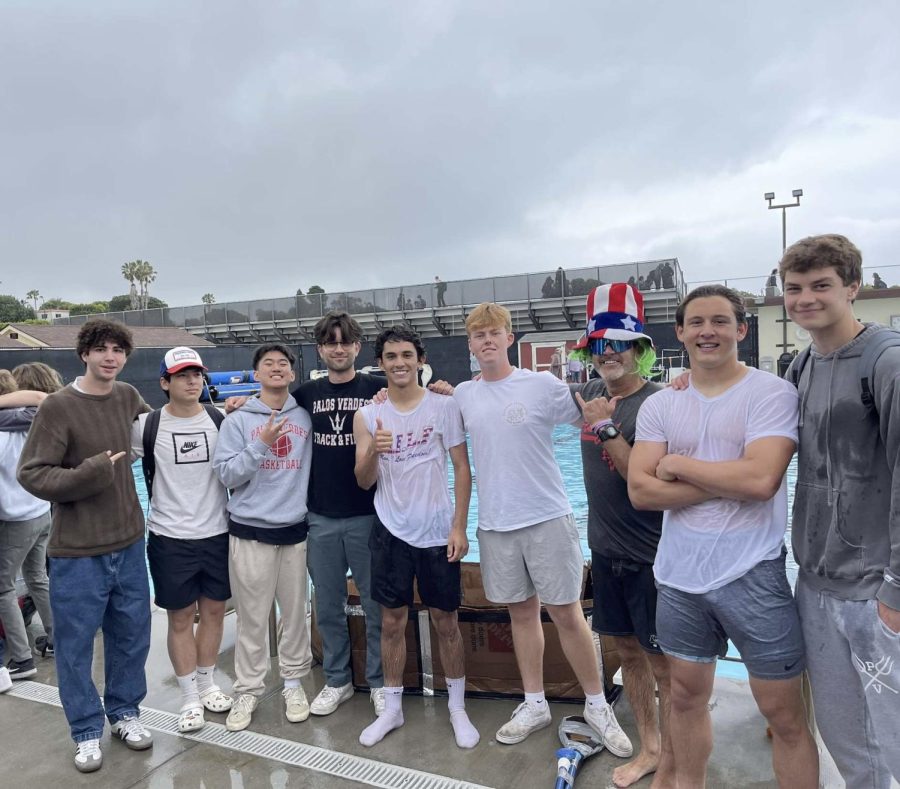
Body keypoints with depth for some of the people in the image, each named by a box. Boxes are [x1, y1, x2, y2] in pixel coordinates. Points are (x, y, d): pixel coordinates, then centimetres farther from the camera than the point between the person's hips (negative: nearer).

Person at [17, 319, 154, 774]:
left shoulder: (128, 397, 2)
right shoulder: (58, 407, -13)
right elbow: (31, 474, -14)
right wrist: (90, 473, -26)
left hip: (129, 543, 5)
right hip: (77, 552, -4)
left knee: (131, 635, 15)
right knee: (75, 644, 9)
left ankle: (125, 712, 36)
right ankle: (87, 731, 28)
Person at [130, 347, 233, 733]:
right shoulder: (146, 425, -8)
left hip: (218, 534, 2)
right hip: (170, 538, -2)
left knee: (213, 611, 14)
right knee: (180, 617, 9)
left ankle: (207, 684, 34)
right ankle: (190, 698, 25)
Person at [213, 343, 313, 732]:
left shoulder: (306, 416, 3)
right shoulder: (237, 420, -2)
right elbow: (227, 474, -8)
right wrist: (261, 444, -19)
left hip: (295, 529, 2)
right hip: (250, 531, -2)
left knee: (295, 612, 12)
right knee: (252, 617, 6)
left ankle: (293, 682, 29)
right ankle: (248, 690, 22)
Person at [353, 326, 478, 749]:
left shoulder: (444, 406, -5)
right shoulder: (367, 415, 1)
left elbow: (462, 468, -4)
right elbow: (364, 481, 1)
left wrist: (459, 527, -10)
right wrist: (373, 451, -21)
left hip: (438, 532, -1)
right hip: (391, 532, 2)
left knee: (445, 622, 10)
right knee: (392, 622, 12)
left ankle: (458, 707, 27)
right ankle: (392, 707, 29)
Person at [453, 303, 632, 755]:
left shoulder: (542, 386, -7)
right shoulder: (463, 395, 4)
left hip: (547, 519, -3)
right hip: (495, 525, 4)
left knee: (566, 614, 4)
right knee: (521, 613, 15)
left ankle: (597, 705, 23)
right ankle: (534, 704, 31)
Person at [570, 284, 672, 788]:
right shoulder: (590, 394, 3)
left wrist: (607, 428, -27)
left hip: (650, 557, -7)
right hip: (606, 551, 7)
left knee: (662, 665, 6)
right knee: (628, 653, 19)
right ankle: (650, 748, 38)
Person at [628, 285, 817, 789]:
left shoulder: (772, 392, -8)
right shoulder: (659, 405, 3)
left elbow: (760, 479, -22)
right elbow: (640, 491, -7)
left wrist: (679, 466, -11)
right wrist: (725, 483, -15)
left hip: (752, 576, -4)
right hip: (679, 577, 4)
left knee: (785, 716, 9)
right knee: (687, 696, 20)